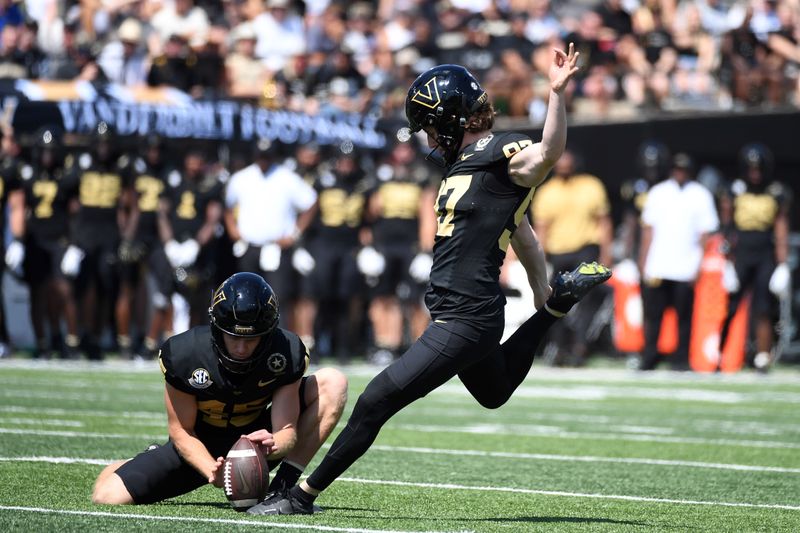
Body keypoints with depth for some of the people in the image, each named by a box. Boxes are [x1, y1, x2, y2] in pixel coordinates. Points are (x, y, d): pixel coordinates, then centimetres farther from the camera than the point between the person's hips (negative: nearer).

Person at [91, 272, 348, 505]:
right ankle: (152, 458, 20)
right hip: (200, 448, -1)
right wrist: (212, 471, -34)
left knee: (332, 383, -19)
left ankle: (284, 487, -22)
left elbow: (286, 430, -21)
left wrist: (272, 445, -47)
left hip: (256, 438, 1)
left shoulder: (287, 353, -24)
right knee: (107, 497, -17)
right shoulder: (183, 355, -26)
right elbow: (181, 430, -16)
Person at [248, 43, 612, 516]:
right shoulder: (464, 164, 13)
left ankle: (305, 495, 1)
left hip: (466, 320, -10)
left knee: (377, 402, -9)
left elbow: (548, 154, -36)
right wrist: (545, 298, 26)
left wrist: (557, 92, -49)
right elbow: (518, 229, 21)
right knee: (495, 394, 35)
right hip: (461, 313, 10)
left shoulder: (503, 158, -14)